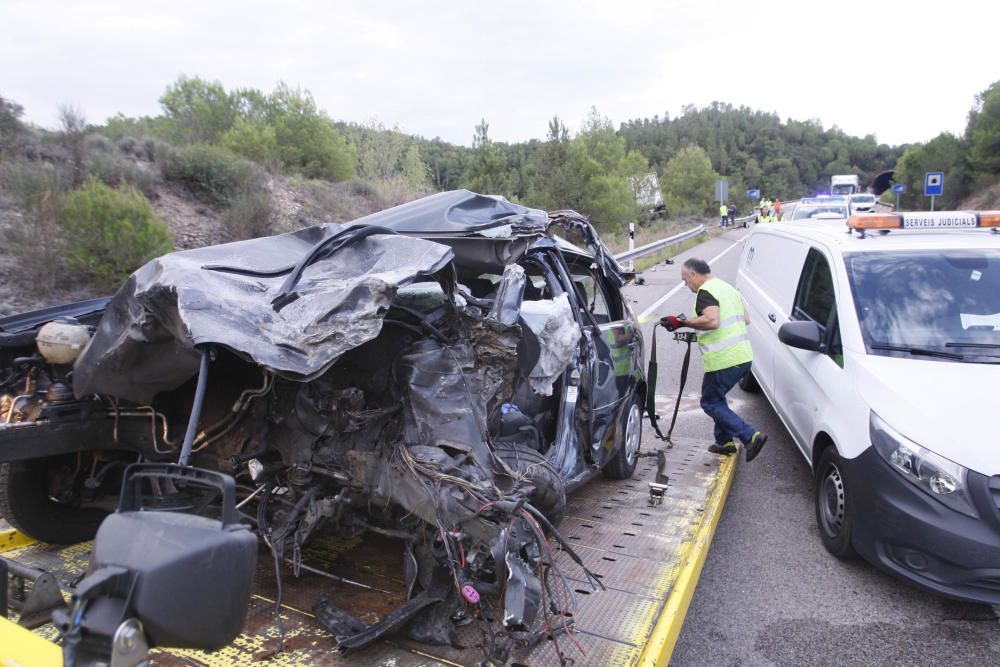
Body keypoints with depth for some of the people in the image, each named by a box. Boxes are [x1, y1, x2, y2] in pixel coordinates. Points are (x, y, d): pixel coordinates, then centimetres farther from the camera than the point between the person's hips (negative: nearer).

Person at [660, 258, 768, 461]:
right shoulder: (728, 287, 19)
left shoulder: (706, 291, -12)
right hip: (743, 357, 10)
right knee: (717, 397, 24)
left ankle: (751, 436, -6)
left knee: (710, 403, 3)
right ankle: (725, 442, 30)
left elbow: (712, 321, -29)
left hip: (723, 360, -10)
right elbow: (746, 320, 24)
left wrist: (681, 322, -22)